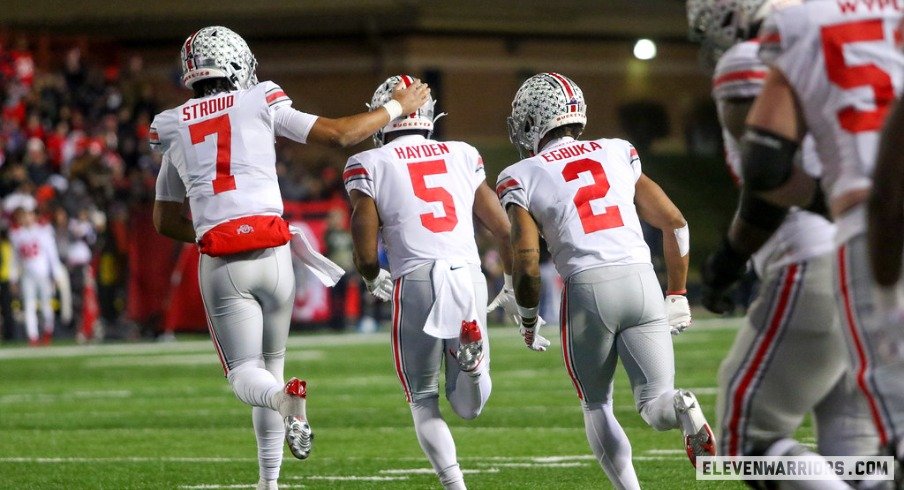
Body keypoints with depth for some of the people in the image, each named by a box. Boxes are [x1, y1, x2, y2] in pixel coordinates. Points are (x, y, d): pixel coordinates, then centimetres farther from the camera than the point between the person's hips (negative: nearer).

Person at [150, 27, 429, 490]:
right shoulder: (260, 104, 6)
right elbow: (339, 133, 9)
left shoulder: (174, 128, 14)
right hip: (272, 254, 0)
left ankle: (284, 399, -35)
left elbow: (165, 220, 19)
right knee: (271, 361, 16)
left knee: (245, 375, 1)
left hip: (220, 262, 0)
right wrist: (399, 106, 22)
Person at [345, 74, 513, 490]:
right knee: (468, 405, 12)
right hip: (468, 274, 2)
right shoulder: (463, 156, 17)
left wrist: (372, 278, 21)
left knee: (423, 400, 13)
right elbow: (501, 227, 18)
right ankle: (470, 344, -19)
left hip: (416, 281, -2)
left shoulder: (369, 164, 7)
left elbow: (365, 231, 0)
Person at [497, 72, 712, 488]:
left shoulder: (522, 177, 7)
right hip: (641, 281, 2)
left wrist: (528, 320, 16)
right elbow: (675, 223, 15)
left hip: (587, 287, -2)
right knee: (655, 403, 5)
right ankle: (682, 410, -29)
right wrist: (677, 295, 23)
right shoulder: (618, 154, 18)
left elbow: (527, 262, -1)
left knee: (596, 407, 18)